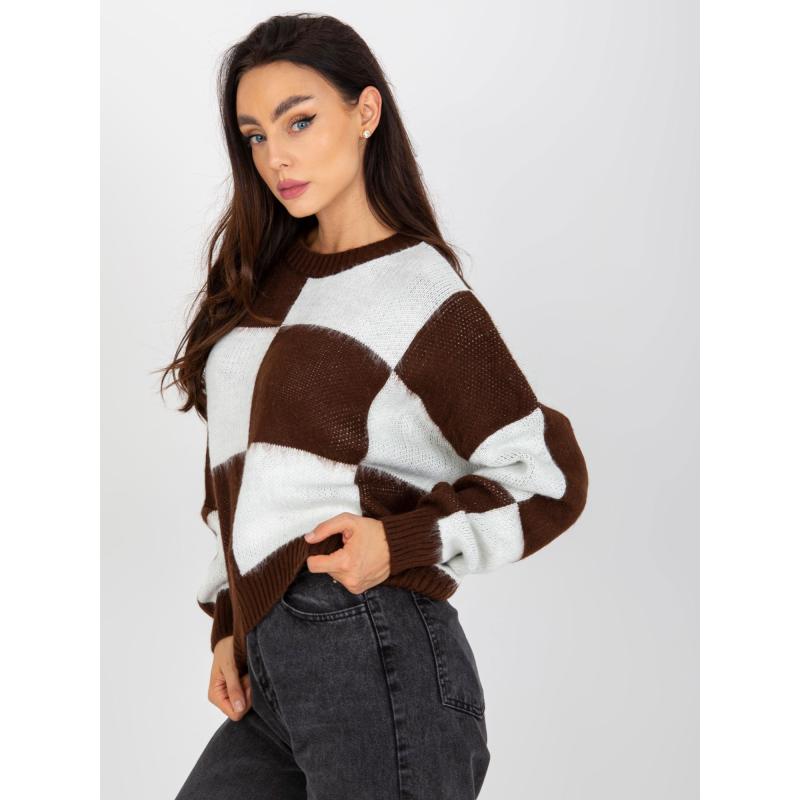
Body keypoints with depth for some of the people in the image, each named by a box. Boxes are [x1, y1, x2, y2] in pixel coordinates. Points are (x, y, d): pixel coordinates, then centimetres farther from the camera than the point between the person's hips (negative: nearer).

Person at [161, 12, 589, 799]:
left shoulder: (421, 291, -8)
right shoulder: (257, 276, 12)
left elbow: (549, 481, -6)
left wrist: (401, 543, -15)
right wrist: (229, 624, 13)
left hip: (375, 662, -7)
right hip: (270, 665, 7)